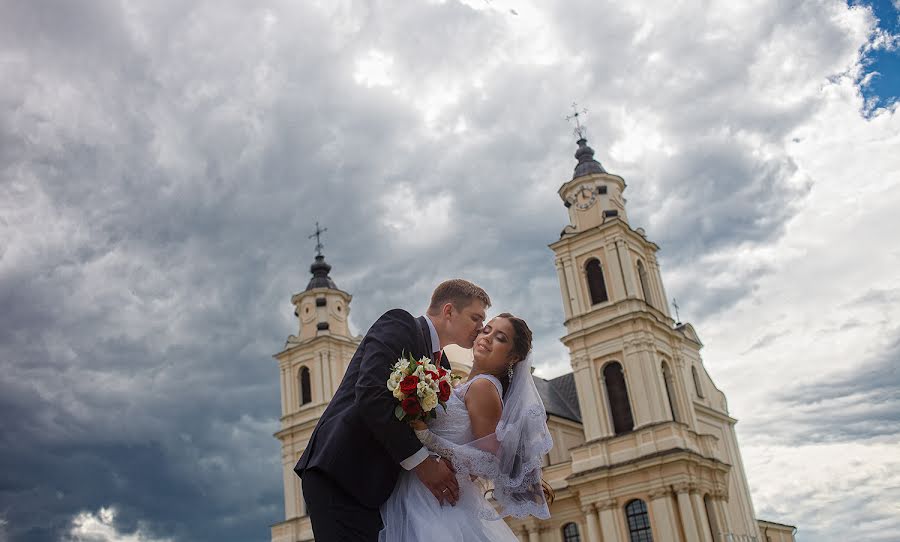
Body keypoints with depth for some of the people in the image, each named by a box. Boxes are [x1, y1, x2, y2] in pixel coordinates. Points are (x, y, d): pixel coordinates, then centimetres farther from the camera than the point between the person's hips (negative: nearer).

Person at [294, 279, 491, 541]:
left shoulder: (442, 365, 20)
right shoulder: (399, 325, -6)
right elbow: (371, 394, -20)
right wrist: (421, 462, -18)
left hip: (377, 484, 9)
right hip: (339, 473, -9)